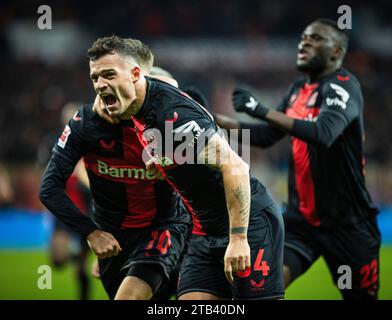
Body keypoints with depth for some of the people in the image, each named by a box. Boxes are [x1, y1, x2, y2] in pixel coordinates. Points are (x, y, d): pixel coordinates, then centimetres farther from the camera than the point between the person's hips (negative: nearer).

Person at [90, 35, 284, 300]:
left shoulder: (173, 112, -23)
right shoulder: (139, 111, 3)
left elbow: (235, 166, -26)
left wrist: (238, 238, -28)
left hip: (249, 220, -9)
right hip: (206, 230, 9)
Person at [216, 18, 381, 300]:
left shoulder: (343, 86, -15)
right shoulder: (298, 90, 11)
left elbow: (324, 133, -33)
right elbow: (265, 136, 18)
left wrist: (262, 111, -38)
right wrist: (215, 119, 6)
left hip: (347, 223, -6)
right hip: (301, 218, 6)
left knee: (362, 296, 5)